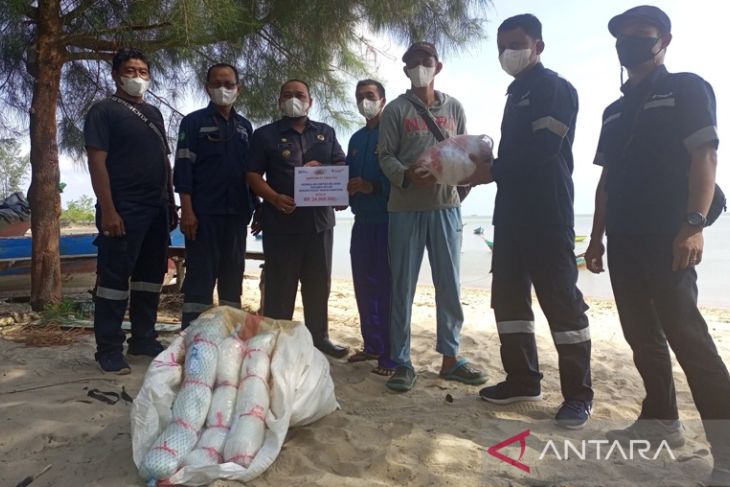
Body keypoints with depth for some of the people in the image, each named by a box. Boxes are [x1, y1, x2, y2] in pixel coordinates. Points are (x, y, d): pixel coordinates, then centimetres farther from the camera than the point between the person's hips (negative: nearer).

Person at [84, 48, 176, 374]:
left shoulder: (154, 114, 19)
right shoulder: (104, 111, -1)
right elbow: (97, 162, -10)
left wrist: (171, 204, 13)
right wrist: (108, 211, -18)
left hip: (156, 210, 7)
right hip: (123, 210, -7)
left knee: (151, 277, 10)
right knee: (114, 279, -2)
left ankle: (144, 339, 22)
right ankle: (109, 349, 7)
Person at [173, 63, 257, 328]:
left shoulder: (245, 126, 16)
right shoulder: (194, 122, 3)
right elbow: (183, 168, -5)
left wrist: (255, 207, 11)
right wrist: (187, 210, -14)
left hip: (236, 212, 5)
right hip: (204, 212, -4)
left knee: (233, 274, 8)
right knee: (200, 275, -4)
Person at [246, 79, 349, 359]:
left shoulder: (326, 133, 16)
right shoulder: (265, 134, 6)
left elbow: (342, 167, 14)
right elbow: (253, 175, -1)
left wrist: (322, 169, -8)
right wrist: (275, 198, -18)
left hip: (319, 220, 4)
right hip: (281, 222, -3)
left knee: (319, 283, 10)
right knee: (280, 285, 1)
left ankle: (319, 337, 23)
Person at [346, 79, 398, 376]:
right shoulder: (356, 139, 19)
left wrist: (373, 187, -22)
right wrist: (343, 194, 1)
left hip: (386, 220, -7)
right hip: (362, 220, 7)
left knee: (385, 287, -6)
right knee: (364, 285, 10)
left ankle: (391, 355, 1)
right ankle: (372, 345, 22)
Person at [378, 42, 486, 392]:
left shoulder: (454, 108, 15)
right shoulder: (396, 110, 5)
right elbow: (386, 156, -1)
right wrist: (407, 175, -20)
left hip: (446, 205, 3)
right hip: (405, 208, -3)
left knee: (449, 284, 7)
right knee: (403, 286, 1)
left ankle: (450, 357, 19)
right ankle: (402, 362, 10)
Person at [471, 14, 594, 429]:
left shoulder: (555, 88, -4)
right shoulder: (517, 94, 22)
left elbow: (541, 150, -16)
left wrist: (489, 170, -9)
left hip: (547, 213, -9)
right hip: (513, 211, 9)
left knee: (561, 298, -4)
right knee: (508, 294, 8)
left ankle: (579, 394, 7)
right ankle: (522, 379, 19)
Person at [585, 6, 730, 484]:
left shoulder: (687, 88, 2)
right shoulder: (615, 111, 20)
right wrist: (597, 237, 15)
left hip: (667, 237, -7)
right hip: (624, 241, 7)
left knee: (688, 337, -9)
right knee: (643, 337, 11)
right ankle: (661, 421, 24)